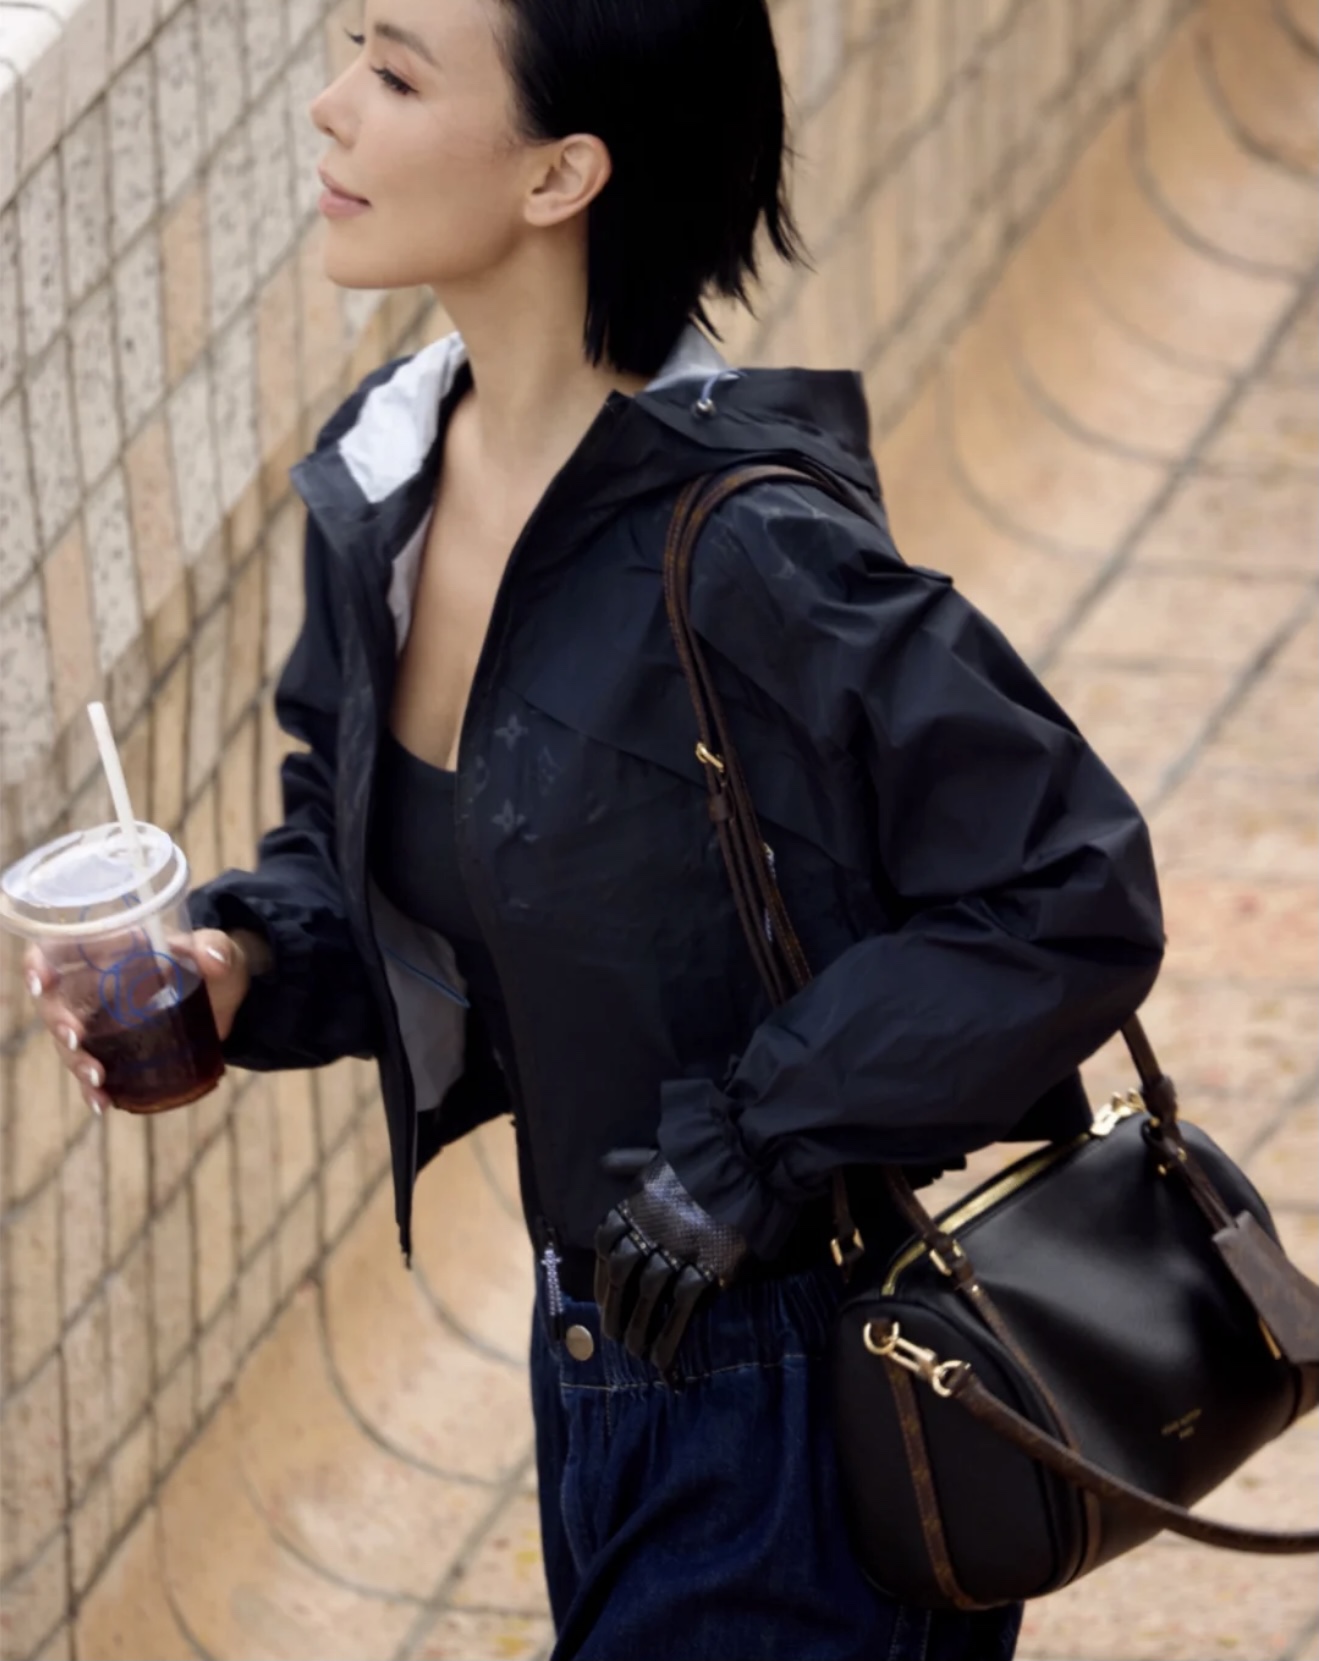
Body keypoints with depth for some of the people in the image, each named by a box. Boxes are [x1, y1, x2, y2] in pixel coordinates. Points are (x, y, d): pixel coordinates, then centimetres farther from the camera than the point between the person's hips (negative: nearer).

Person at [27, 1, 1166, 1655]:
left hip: (806, 1381, -8)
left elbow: (1070, 905, -25)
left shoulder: (742, 551, -26)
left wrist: (749, 1147, -23)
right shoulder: (385, 487, -2)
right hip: (605, 1348, 8)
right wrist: (244, 958, -7)